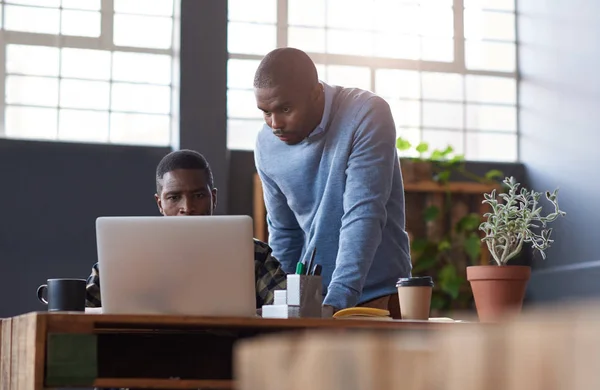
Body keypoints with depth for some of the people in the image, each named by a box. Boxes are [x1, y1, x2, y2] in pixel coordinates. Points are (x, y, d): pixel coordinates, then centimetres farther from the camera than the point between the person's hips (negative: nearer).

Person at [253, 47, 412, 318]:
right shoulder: (267, 146, -1)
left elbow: (363, 215, -22)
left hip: (377, 293, -4)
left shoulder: (367, 115, -16)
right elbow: (283, 233, 10)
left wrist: (336, 301, -29)